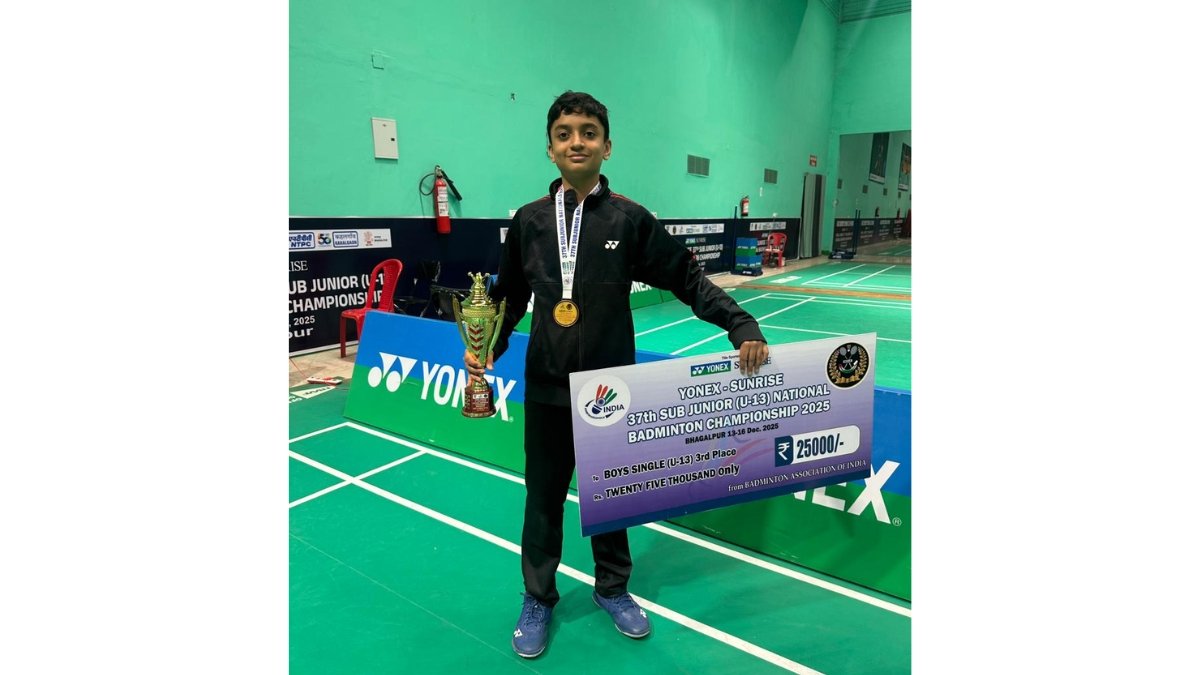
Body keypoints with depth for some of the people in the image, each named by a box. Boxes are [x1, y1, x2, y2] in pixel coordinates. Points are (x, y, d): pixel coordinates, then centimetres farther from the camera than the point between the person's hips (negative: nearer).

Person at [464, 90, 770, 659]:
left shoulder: (629, 219, -5)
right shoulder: (528, 220, 2)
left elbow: (688, 280, -4)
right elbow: (509, 297, 12)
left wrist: (743, 326, -13)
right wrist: (487, 348, 1)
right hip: (547, 389, 2)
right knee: (543, 497, 13)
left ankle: (612, 588, 40)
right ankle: (538, 598, 36)